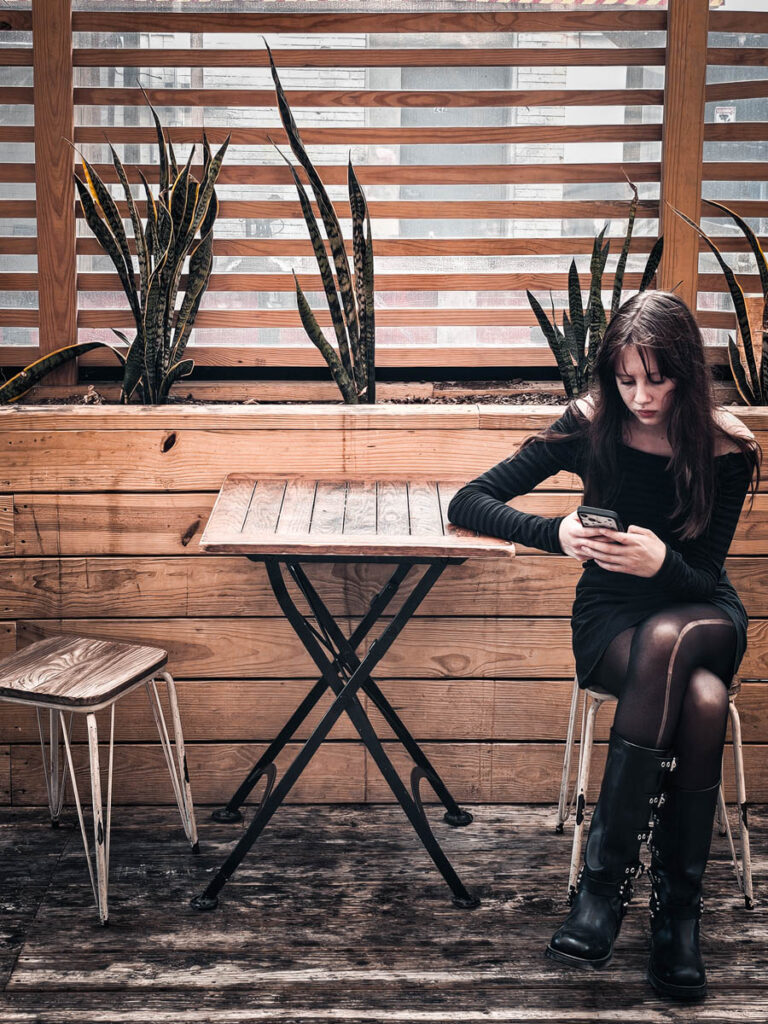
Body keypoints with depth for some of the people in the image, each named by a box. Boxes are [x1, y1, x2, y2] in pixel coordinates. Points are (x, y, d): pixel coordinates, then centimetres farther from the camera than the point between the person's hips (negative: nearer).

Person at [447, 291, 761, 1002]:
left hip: (704, 614, 1)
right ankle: (677, 910, -29)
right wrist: (557, 534, -28)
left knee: (665, 640, -38)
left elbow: (703, 577, -7)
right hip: (612, 618, 0)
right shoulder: (592, 427, -8)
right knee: (699, 699, -35)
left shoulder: (727, 448, -9)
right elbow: (468, 504, -10)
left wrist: (662, 563, -32)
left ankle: (605, 877, -33)